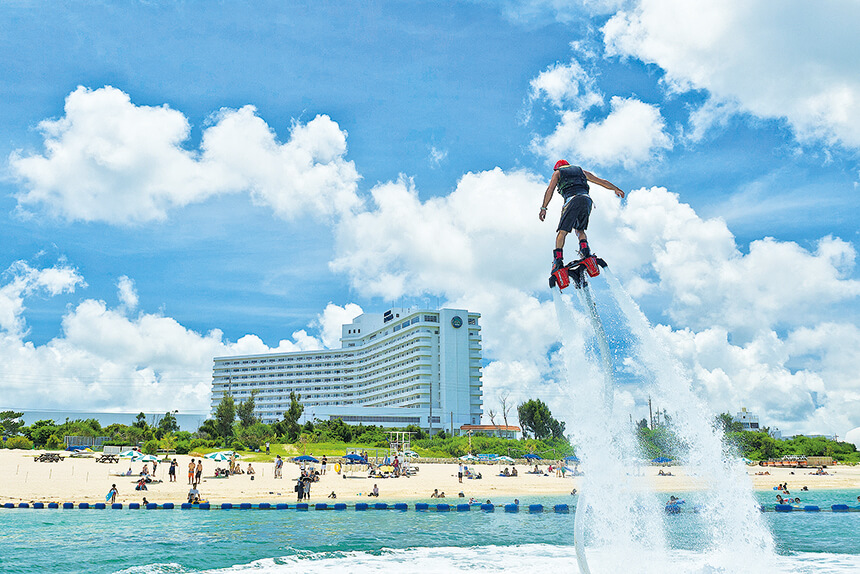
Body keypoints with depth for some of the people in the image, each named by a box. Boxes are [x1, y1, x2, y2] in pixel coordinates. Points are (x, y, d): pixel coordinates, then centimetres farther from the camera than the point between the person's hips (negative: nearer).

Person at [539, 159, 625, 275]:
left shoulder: (557, 173, 25)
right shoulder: (581, 171, 35)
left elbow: (550, 189, 9)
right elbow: (601, 181, 36)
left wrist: (543, 208, 3)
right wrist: (616, 189, 47)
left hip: (572, 200, -4)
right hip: (587, 199, 4)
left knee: (562, 231, -7)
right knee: (579, 230, 19)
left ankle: (558, 260, -21)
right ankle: (586, 252, -4)